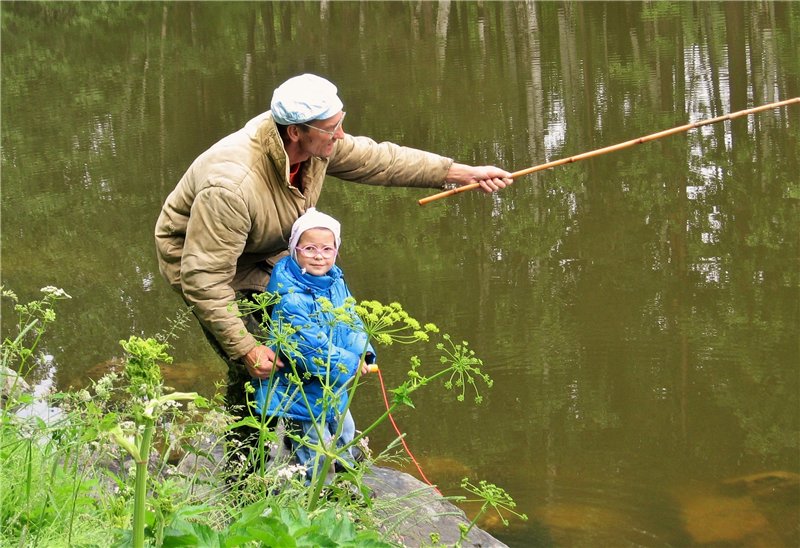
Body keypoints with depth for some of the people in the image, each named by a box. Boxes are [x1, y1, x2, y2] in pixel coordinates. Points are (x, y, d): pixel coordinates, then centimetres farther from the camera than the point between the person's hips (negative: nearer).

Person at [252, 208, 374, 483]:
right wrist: (349, 364, -23)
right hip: (299, 389, -9)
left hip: (333, 387, 9)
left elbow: (351, 321, 5)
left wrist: (363, 351, -13)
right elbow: (310, 345, -30)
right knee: (316, 447, 0)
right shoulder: (290, 298, -29)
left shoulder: (335, 282, -1)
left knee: (345, 430, 26)